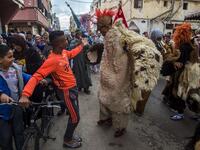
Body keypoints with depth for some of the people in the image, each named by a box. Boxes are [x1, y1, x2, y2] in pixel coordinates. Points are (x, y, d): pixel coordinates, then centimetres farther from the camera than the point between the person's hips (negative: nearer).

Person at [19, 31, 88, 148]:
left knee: (74, 114, 22)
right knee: (75, 117, 5)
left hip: (73, 87, 8)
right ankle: (67, 140, 29)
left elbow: (71, 54, 21)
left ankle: (70, 135, 44)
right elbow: (36, 76, -33)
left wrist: (82, 45, 29)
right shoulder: (52, 60, -28)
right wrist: (25, 94, -44)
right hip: (67, 91, -8)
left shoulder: (63, 52, -4)